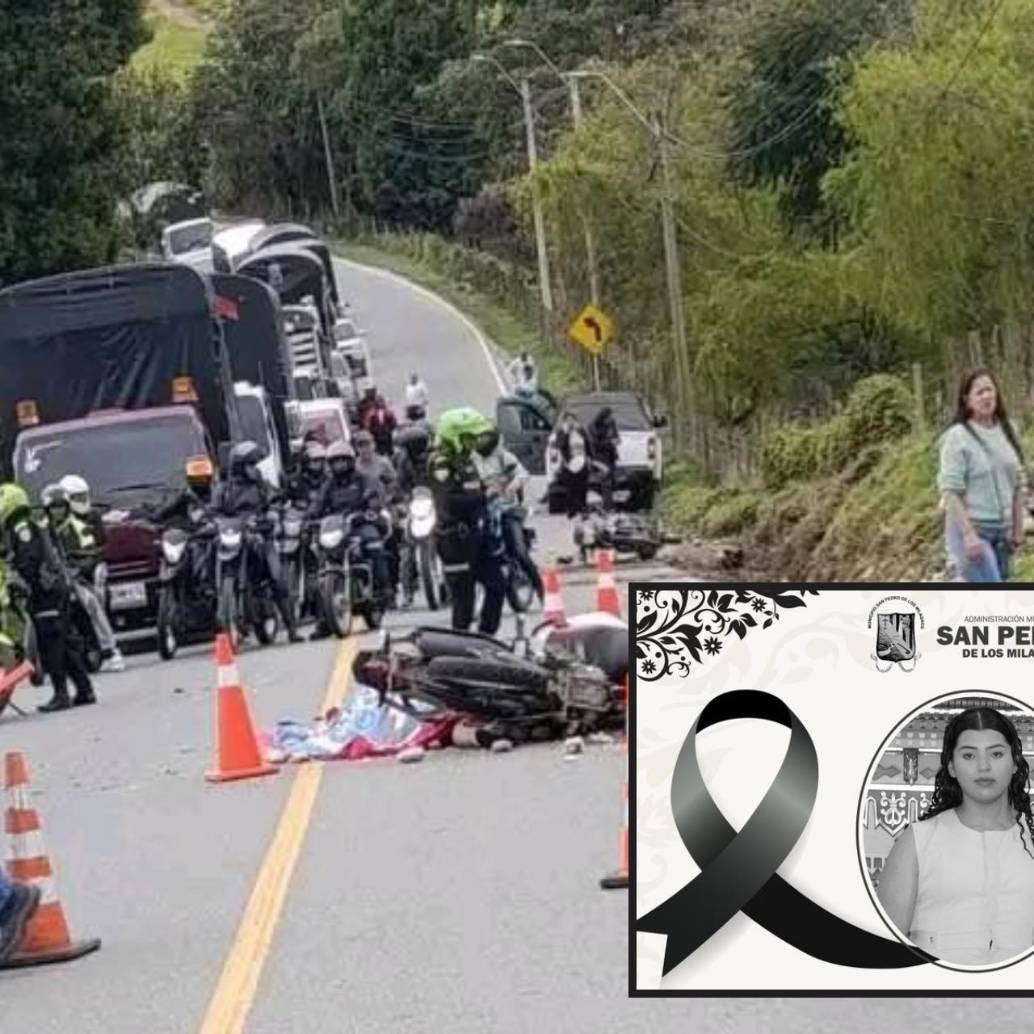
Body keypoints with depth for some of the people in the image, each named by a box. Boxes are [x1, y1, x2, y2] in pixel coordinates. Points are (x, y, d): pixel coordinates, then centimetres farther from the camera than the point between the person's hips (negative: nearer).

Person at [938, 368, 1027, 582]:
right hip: (970, 529, -7)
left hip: (1001, 532, 7)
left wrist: (1018, 528, 11)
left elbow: (1018, 485, 14)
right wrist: (968, 534, -21)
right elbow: (950, 491, -15)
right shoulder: (957, 438, -11)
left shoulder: (1006, 432, 8)